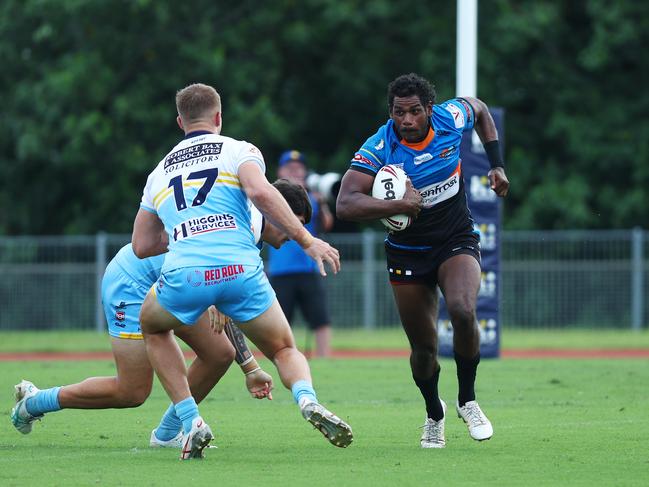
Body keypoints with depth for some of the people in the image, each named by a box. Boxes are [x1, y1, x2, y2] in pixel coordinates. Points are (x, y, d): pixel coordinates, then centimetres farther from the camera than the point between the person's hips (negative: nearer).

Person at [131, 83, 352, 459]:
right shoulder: (239, 150, 13)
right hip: (241, 270, -1)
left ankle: (191, 422, 18)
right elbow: (260, 191, -9)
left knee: (153, 327, 34)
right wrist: (306, 239, -8)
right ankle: (307, 398, -16)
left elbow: (142, 245, 26)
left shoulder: (160, 171, 25)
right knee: (285, 350, 20)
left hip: (184, 274, 2)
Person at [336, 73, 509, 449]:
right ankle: (434, 414, 35)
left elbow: (479, 109, 13)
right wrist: (399, 205, -39)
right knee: (424, 348, 4)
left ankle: (467, 400, -5)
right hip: (407, 254, 0)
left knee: (463, 312, -28)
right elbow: (346, 204, -31)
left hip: (457, 241, 0)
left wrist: (498, 165, 7)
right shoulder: (379, 147, -21)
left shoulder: (451, 119, -13)